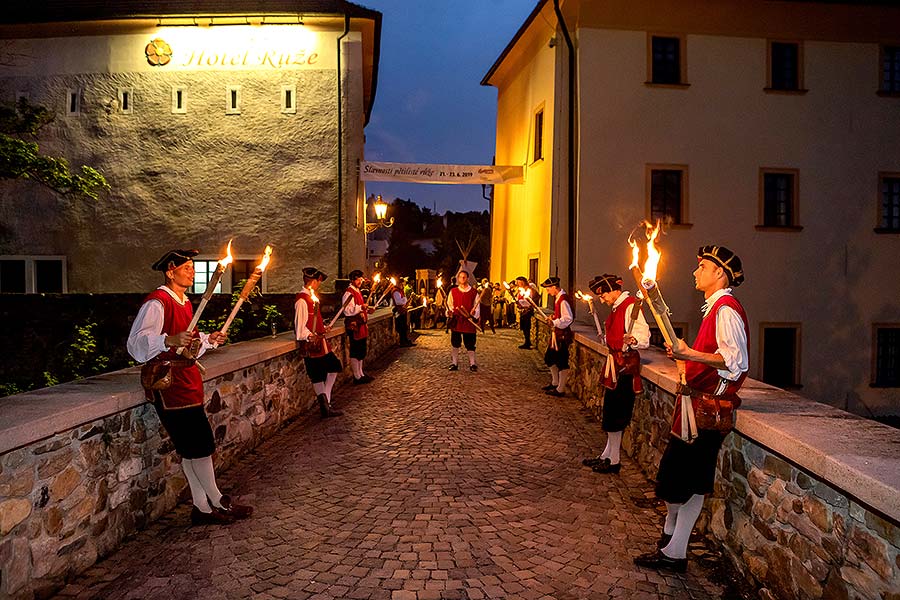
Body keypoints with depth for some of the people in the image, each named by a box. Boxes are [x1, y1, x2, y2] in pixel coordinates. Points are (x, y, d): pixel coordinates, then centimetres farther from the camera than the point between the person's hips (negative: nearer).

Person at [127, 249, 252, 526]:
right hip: (168, 383, -10)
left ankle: (203, 508, 19)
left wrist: (208, 340, 12)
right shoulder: (157, 303, -13)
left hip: (187, 381, 10)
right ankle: (219, 503, 10)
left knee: (191, 450, 12)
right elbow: (136, 343, -26)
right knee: (201, 446, -4)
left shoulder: (184, 302, 17)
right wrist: (169, 340, -41)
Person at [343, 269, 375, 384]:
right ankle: (357, 377, 4)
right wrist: (361, 307, -32)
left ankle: (360, 373, 26)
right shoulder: (348, 293, -14)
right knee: (355, 352, -3)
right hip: (354, 326, -10)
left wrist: (367, 310, 12)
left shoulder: (358, 292, 17)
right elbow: (347, 310, -24)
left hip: (361, 325, 10)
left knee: (361, 351, 16)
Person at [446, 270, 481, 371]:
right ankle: (455, 363, 16)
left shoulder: (474, 292, 6)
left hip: (469, 321, -1)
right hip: (456, 320, 1)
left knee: (470, 343, 2)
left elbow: (477, 306, 6)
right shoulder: (453, 291, 8)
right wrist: (449, 313, -10)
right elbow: (449, 304, 8)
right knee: (455, 342, 5)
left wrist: (474, 315, -10)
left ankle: (472, 363, 12)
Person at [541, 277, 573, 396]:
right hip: (556, 333, 11)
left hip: (562, 334, -11)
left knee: (561, 362, -1)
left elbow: (568, 318, -26)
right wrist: (552, 319, 9)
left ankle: (560, 390, 7)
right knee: (549, 358, 19)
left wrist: (554, 323, -26)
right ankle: (555, 383, 34)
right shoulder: (557, 298, 11)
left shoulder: (563, 299, -20)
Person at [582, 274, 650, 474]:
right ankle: (608, 454, 25)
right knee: (610, 411, 14)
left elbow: (644, 338, -25)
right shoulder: (617, 307, 14)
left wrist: (632, 341, -43)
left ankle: (613, 461, 7)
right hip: (615, 364, 10)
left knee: (615, 414, -4)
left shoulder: (631, 306, -16)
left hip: (625, 367, -10)